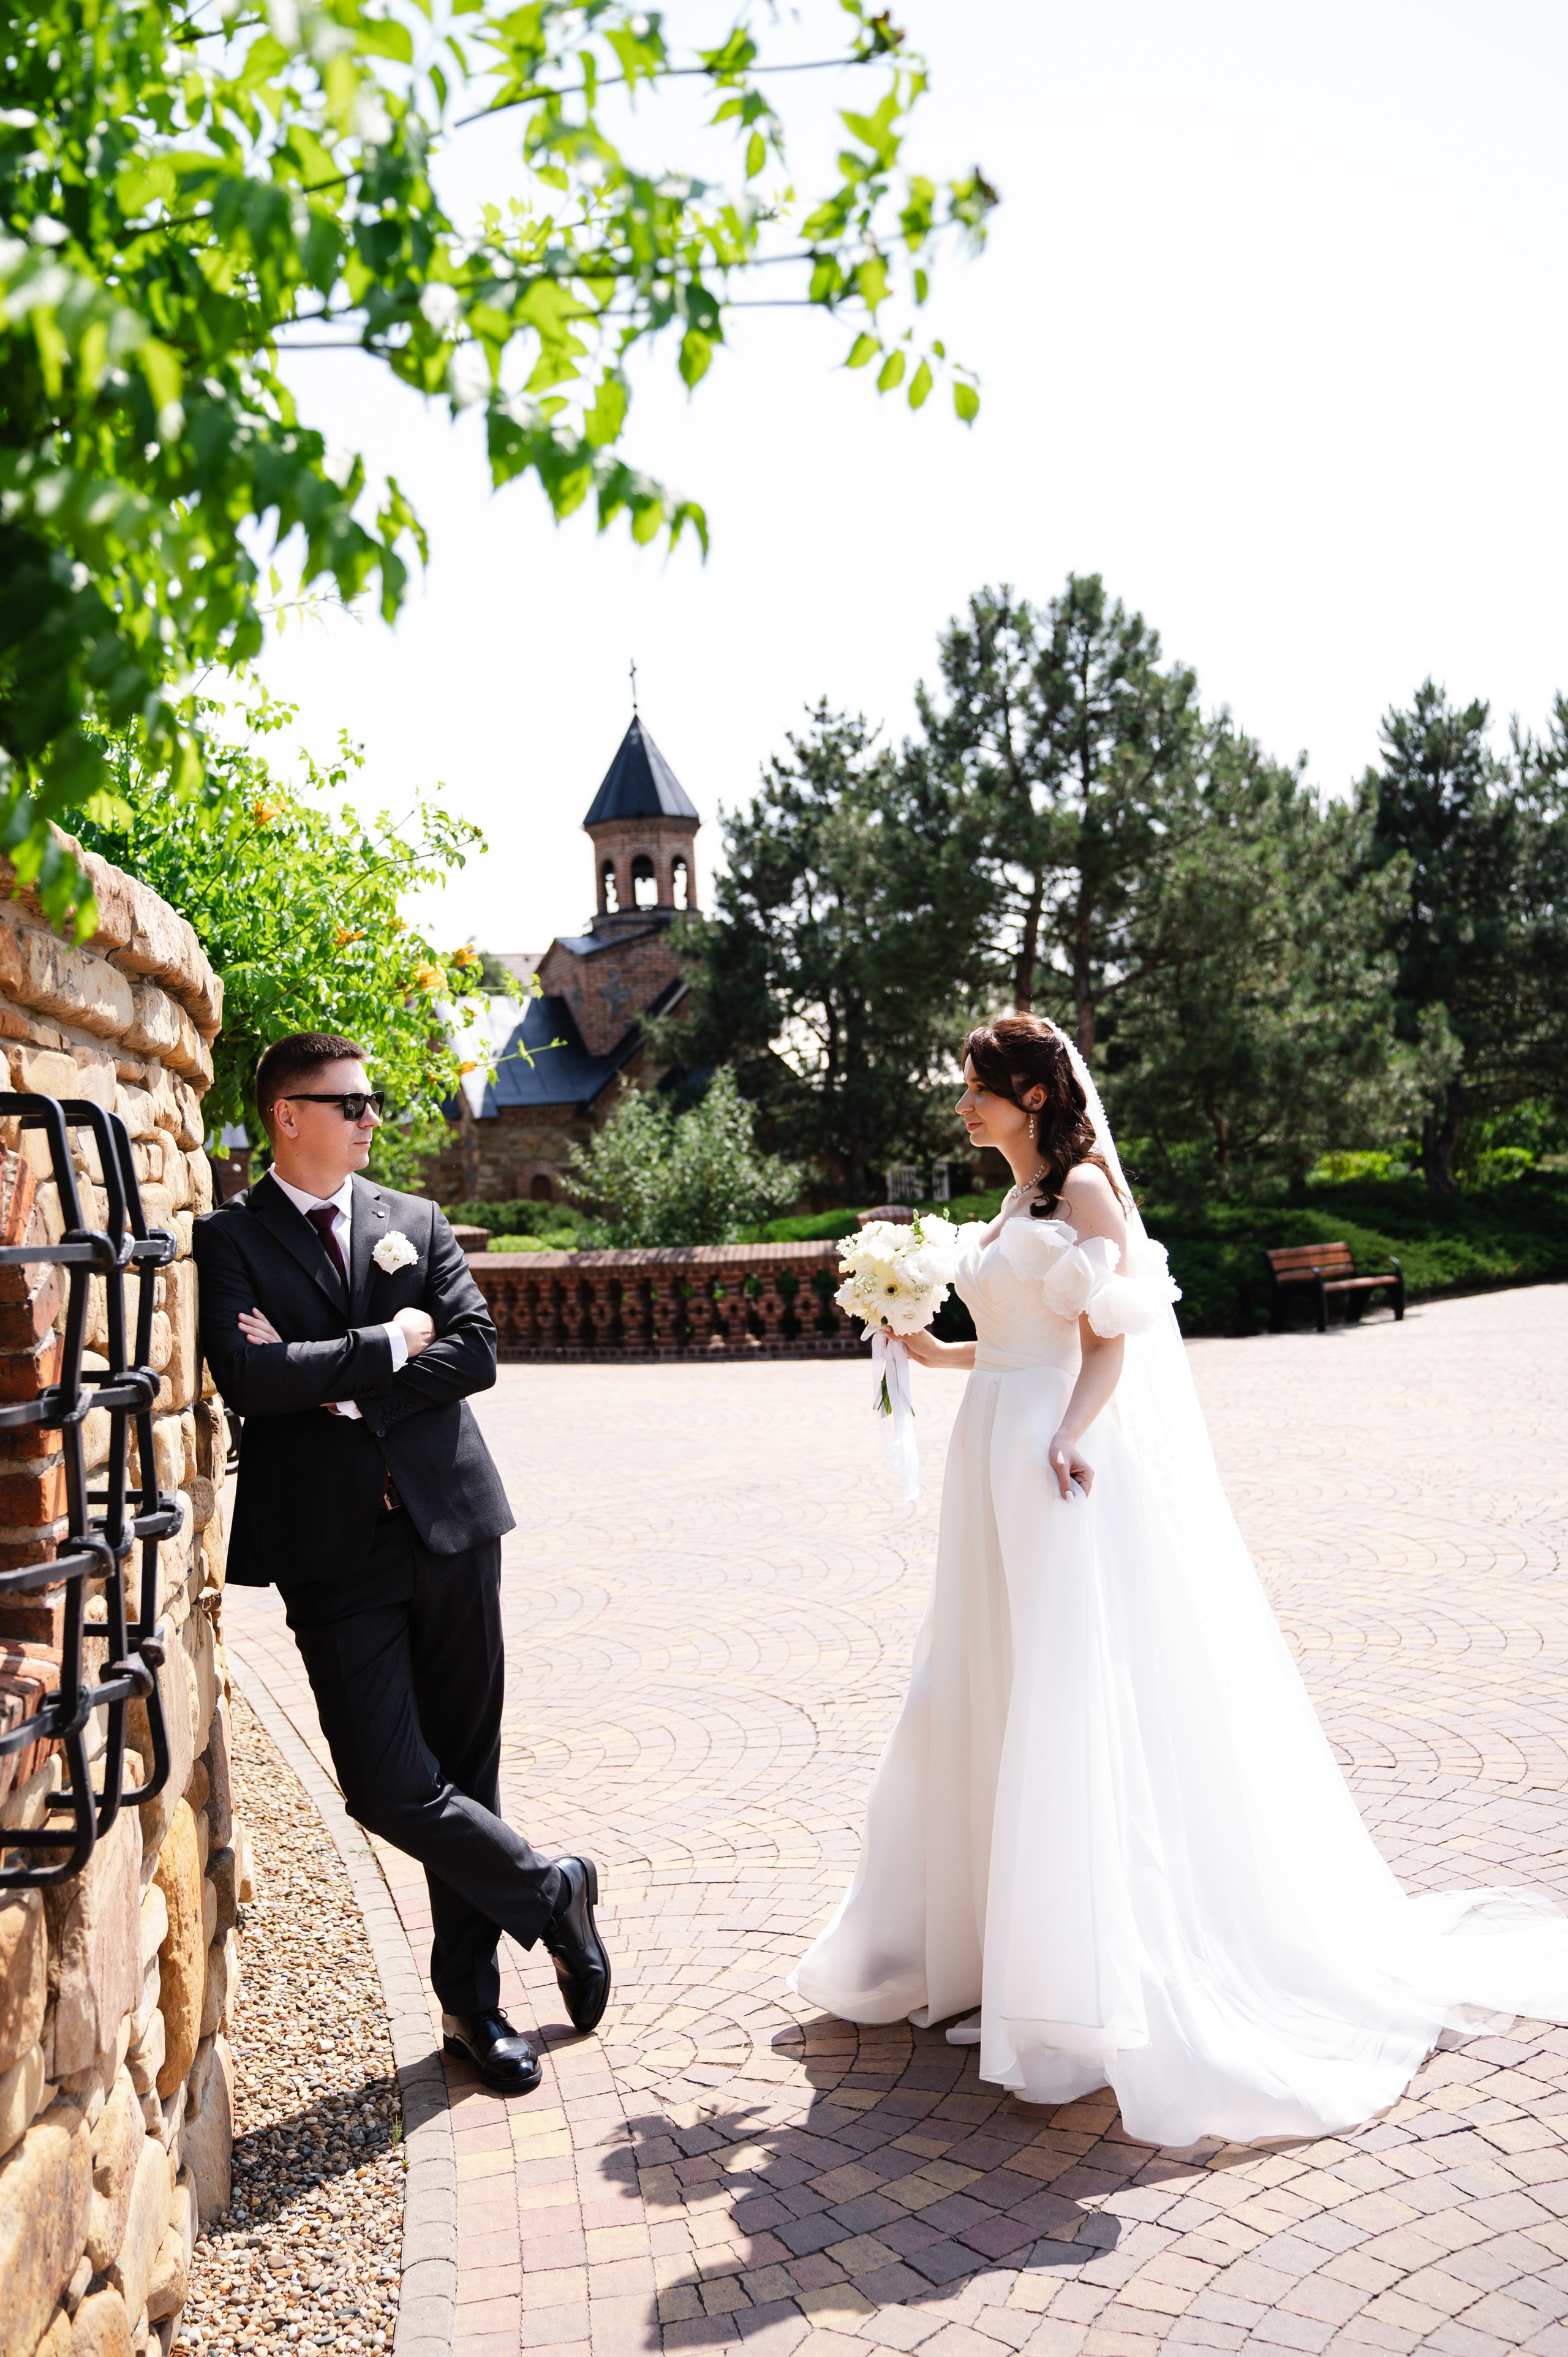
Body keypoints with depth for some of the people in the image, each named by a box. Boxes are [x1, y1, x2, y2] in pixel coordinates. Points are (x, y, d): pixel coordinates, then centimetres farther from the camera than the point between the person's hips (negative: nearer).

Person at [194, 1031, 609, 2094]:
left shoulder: (418, 1223, 10)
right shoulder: (227, 1239, -1)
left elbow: (475, 1351, -2)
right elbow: (248, 1375, -16)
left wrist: (336, 1385, -12)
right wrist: (391, 1344, -9)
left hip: (450, 1524, 3)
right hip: (334, 1547, -3)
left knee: (466, 1773, 10)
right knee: (389, 1786, -7)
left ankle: (473, 1998, 28)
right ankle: (556, 1893, 19)